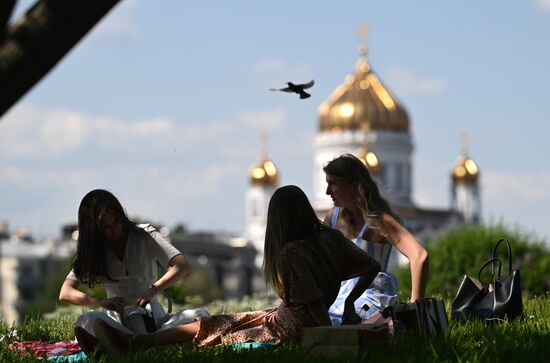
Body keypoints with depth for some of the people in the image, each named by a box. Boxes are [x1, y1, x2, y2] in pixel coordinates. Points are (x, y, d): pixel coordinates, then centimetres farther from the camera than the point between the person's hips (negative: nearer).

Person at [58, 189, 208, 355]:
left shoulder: (145, 235, 4)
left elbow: (182, 266, -8)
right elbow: (65, 293, -3)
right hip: (118, 321, 0)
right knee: (86, 322, -33)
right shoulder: (92, 253, 7)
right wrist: (101, 302, -22)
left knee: (200, 316, -29)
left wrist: (154, 289, -27)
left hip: (153, 318, 0)